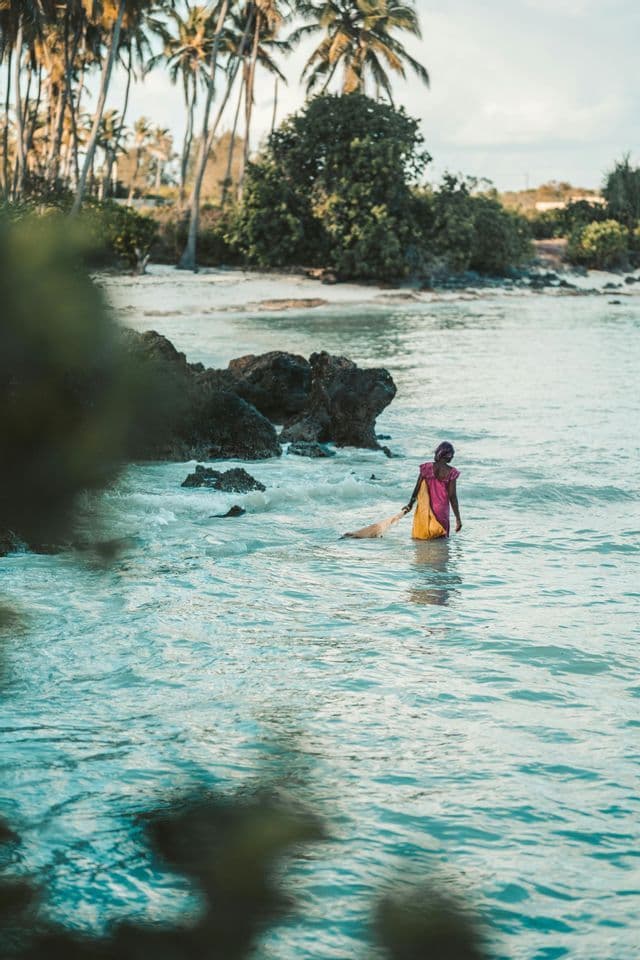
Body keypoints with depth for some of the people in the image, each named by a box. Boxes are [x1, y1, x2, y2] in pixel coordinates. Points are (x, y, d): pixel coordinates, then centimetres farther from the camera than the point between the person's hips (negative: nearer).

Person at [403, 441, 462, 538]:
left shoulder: (427, 468, -3)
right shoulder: (450, 472, -9)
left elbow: (417, 488, 3)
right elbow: (452, 497, -8)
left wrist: (410, 504, 19)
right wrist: (458, 518, -2)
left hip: (424, 511, 2)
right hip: (442, 511, -2)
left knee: (420, 537, 11)